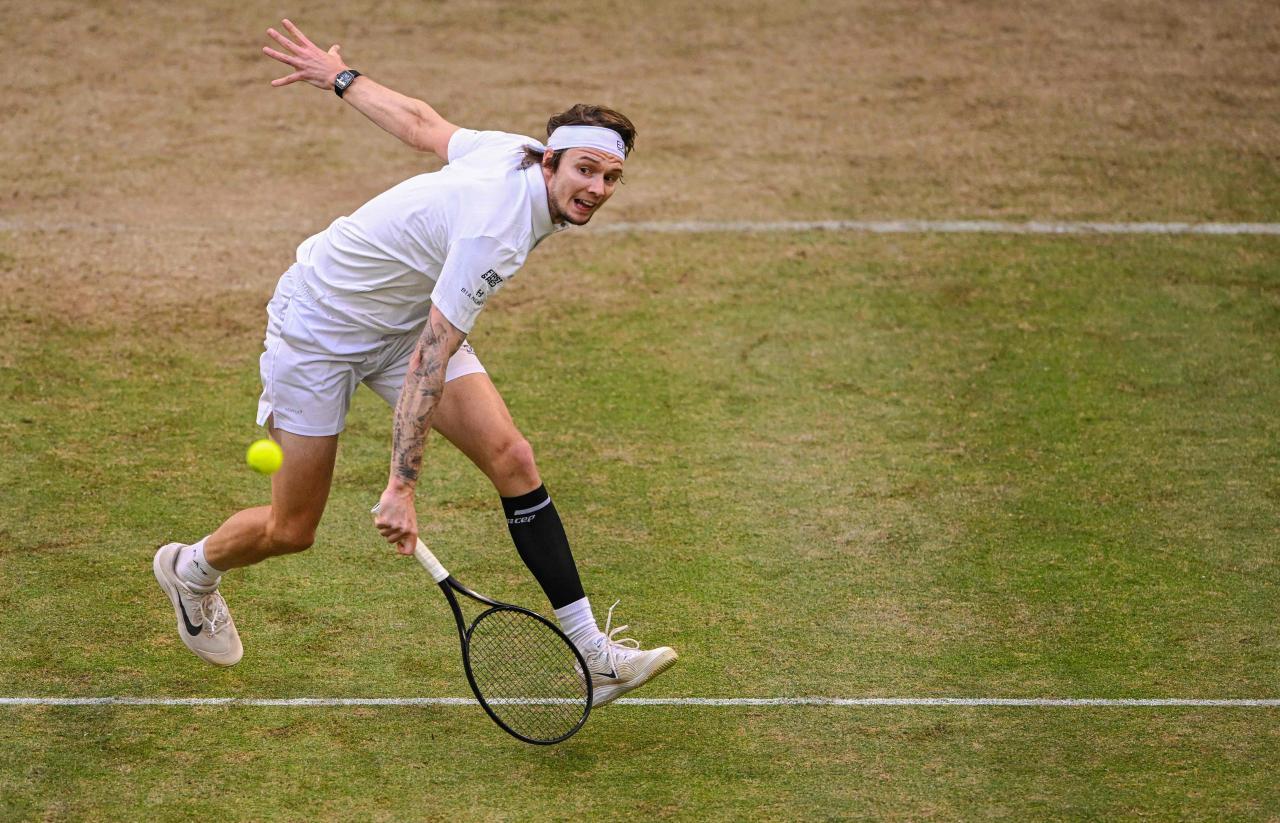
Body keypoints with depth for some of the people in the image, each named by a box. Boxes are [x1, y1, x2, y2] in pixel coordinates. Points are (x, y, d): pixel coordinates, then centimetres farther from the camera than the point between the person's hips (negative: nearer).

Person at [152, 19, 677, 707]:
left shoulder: (514, 152, -12)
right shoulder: (495, 230, -36)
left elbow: (423, 124, 5)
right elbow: (431, 359, -37)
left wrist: (341, 76, 21)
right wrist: (401, 484, -37)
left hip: (405, 316, 8)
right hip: (320, 330, -8)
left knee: (511, 458, -11)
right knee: (290, 531, 5)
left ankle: (590, 650, -11)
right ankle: (190, 569, 40)